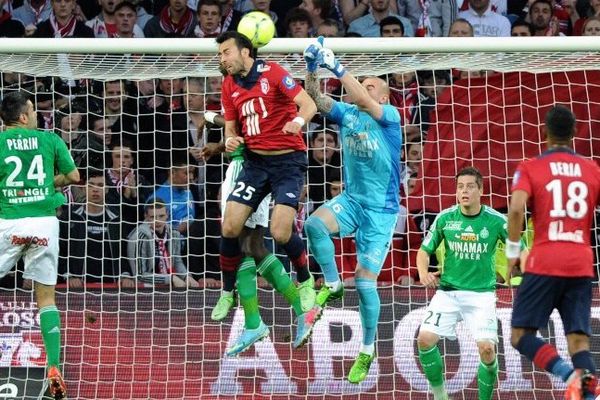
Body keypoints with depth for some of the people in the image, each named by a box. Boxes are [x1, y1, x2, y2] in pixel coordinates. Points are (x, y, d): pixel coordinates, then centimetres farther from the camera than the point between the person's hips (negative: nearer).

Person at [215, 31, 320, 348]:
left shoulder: (272, 73, -10)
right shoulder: (229, 87, 8)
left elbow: (308, 104, -15)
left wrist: (298, 120, -37)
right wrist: (231, 140, -9)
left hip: (288, 160, -5)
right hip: (255, 161, 5)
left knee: (280, 232, -18)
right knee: (229, 227, -8)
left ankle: (305, 281, 8)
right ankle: (228, 292, 10)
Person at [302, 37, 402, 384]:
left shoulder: (390, 117, -8)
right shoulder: (347, 114, 6)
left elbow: (365, 102, -27)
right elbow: (317, 100, -8)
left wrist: (337, 68, -32)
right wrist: (313, 69, -25)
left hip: (381, 210, -4)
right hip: (351, 199, 4)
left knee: (365, 282, -4)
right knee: (314, 224, -29)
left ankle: (368, 351, 13)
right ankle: (332, 285, -8)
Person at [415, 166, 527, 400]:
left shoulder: (496, 221, -6)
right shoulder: (445, 218, -1)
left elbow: (520, 251, 3)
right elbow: (425, 250, 9)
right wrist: (423, 272, -11)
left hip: (482, 293, -2)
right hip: (448, 291, 2)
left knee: (487, 349, -17)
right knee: (425, 338, -14)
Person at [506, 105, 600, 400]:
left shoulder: (530, 168, 2)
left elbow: (516, 208, -14)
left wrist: (512, 250, -3)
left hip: (544, 264, -3)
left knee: (521, 335, 3)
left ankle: (568, 373, -22)